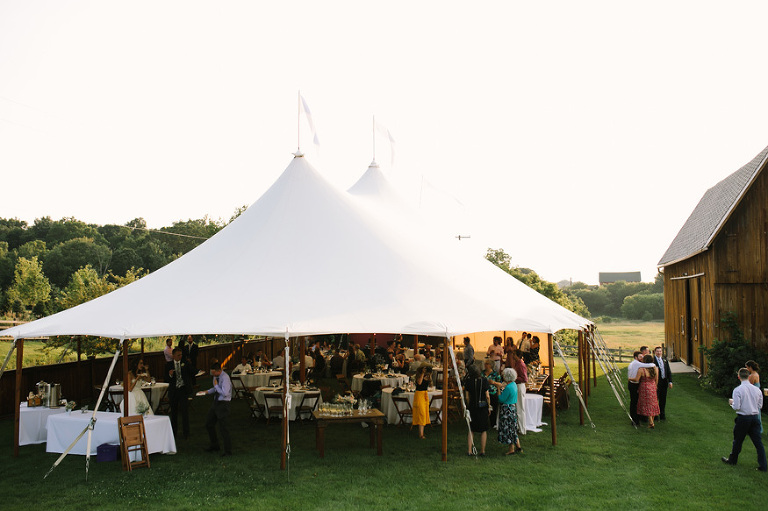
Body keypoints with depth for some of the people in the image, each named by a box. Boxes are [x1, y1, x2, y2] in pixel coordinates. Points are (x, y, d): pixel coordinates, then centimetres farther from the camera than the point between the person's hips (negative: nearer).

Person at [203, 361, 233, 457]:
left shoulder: (225, 378, -21)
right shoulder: (215, 376, 5)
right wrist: (208, 391, 10)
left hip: (223, 404, -9)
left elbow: (225, 393, -29)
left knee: (223, 428, -4)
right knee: (209, 424, 18)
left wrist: (216, 385, -21)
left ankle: (228, 451, 7)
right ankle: (214, 445, 37)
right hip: (215, 402, 9)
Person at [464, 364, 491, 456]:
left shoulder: (468, 382, -5)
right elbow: (487, 396, -7)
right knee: (483, 430, 10)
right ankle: (482, 451, 13)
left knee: (470, 430, 10)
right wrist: (489, 407, 4)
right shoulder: (484, 380, -9)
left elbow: (467, 397, -1)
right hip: (483, 406, -1)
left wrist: (468, 406, 12)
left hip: (472, 407, 1)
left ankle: (469, 451, 6)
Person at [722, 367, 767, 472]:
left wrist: (732, 402, 4)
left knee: (738, 440, 12)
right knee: (758, 441, 7)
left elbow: (736, 407, -16)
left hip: (743, 418, -4)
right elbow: (760, 406, 8)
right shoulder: (757, 390, 0)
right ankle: (763, 466, 6)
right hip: (755, 417, 4)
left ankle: (732, 460, 28)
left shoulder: (737, 390, -14)